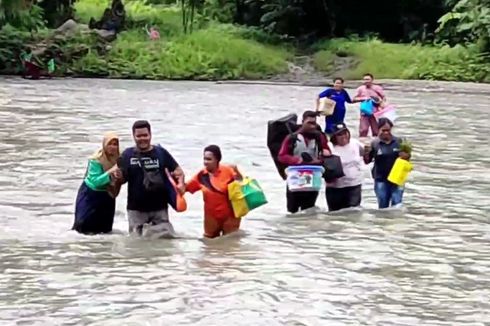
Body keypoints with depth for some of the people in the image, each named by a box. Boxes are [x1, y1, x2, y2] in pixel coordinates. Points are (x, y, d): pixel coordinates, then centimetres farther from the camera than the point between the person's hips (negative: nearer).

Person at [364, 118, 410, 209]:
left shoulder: (398, 142, 0)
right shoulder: (374, 144, -4)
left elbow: (407, 155, 10)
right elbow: (367, 161, 0)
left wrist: (406, 156, -13)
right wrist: (366, 153, -21)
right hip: (381, 180, 0)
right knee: (383, 207, 10)